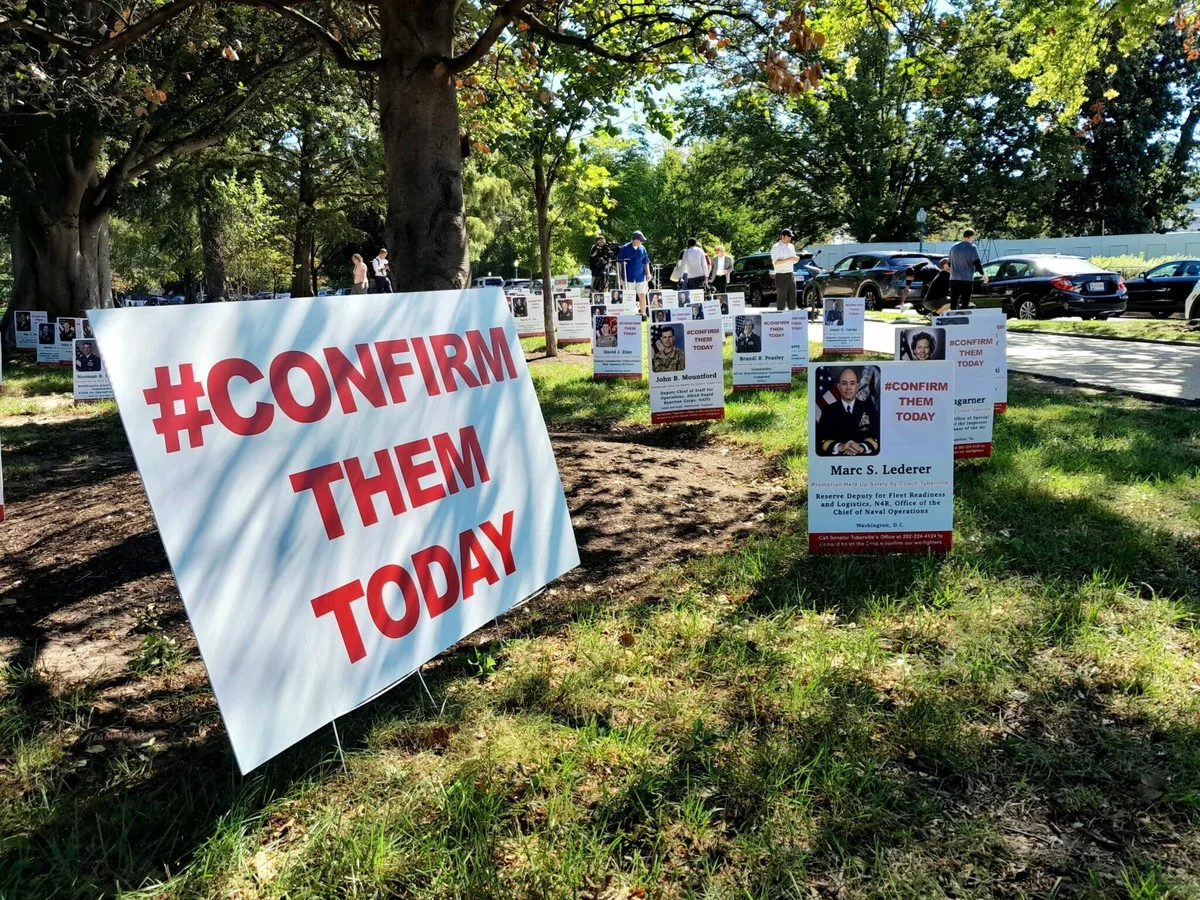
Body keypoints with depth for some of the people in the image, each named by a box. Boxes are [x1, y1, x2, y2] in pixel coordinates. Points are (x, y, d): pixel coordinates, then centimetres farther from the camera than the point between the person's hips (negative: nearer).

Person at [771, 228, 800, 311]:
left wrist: (796, 259, -3)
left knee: (792, 297, 7)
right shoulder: (776, 248, -8)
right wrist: (789, 259, -25)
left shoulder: (791, 246, 15)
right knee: (781, 298, -5)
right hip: (781, 276, -7)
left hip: (791, 275, 7)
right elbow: (776, 262, -19)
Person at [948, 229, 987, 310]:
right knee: (964, 304, -5)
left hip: (954, 279, 5)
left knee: (953, 304, 6)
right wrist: (983, 275, 3)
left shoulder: (954, 247, 11)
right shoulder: (972, 247, -6)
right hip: (967, 280, -5)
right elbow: (977, 264, -9)